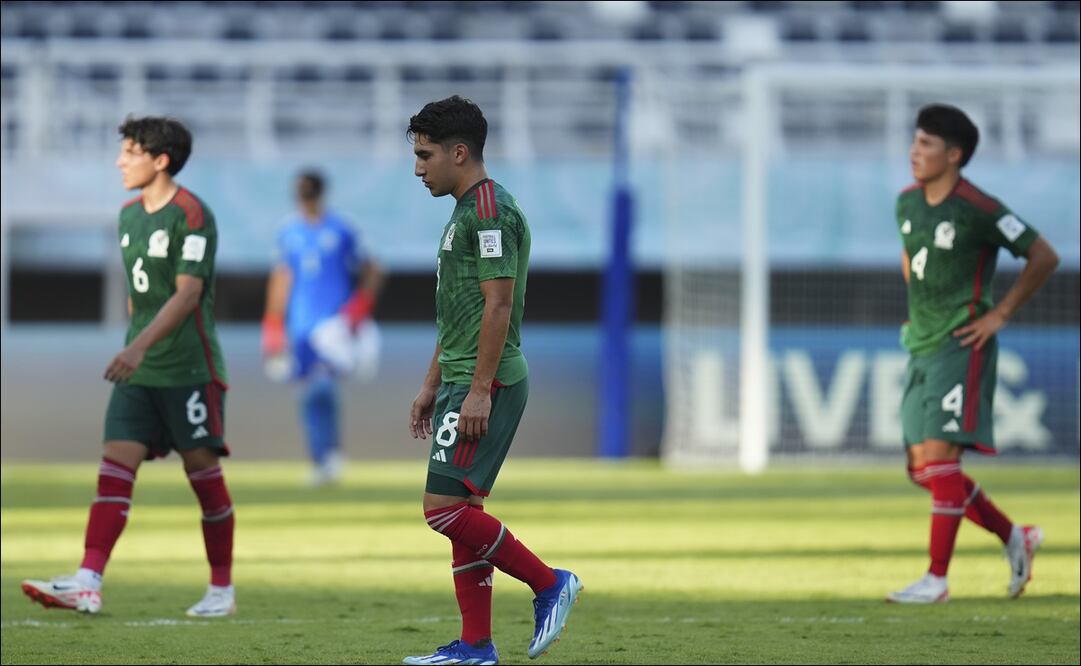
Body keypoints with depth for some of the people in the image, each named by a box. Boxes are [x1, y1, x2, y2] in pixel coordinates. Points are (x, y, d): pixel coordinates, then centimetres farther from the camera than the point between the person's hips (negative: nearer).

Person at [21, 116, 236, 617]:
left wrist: (141, 345, -28)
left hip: (189, 368, -7)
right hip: (139, 370, 7)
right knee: (116, 464, -6)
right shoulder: (129, 214, 13)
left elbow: (187, 294, -20)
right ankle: (88, 583, -17)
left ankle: (222, 590, 11)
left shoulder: (192, 215, -12)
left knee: (203, 472, 0)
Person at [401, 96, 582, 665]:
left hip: (487, 384, -10)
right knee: (461, 514, 8)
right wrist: (431, 386, 23)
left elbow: (498, 304, -20)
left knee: (443, 506, -14)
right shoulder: (466, 211, 19)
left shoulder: (489, 210, -14)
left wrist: (480, 389, -22)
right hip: (463, 385, 10)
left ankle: (549, 583, -5)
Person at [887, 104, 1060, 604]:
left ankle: (937, 578, -11)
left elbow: (1043, 257, -8)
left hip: (962, 347, -8)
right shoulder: (908, 202, 9)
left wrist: (1000, 314, -9)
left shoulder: (978, 210, -13)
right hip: (922, 348, 8)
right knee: (922, 467, 6)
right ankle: (1015, 539, 21)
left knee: (940, 457, -14)